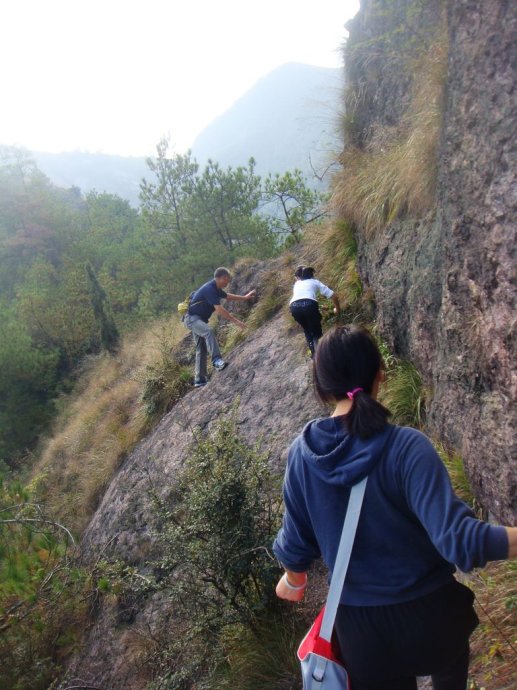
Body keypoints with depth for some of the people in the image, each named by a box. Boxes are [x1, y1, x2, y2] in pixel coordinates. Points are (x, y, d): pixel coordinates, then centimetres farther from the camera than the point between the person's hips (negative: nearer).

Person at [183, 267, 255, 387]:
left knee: (201, 349, 8)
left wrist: (245, 298, 36)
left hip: (199, 319, 10)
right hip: (192, 318, -10)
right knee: (209, 331, -36)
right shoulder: (210, 289, -22)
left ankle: (199, 380, 11)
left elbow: (228, 296, 29)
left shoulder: (215, 289, 9)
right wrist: (236, 321, -25)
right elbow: (219, 310, -27)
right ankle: (217, 360, -44)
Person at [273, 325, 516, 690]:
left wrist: (293, 580, 16)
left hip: (360, 625, 2)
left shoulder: (303, 453, -12)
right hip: (427, 613, -2)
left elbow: (296, 542, -3)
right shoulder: (406, 446, -25)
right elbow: (459, 539, -31)